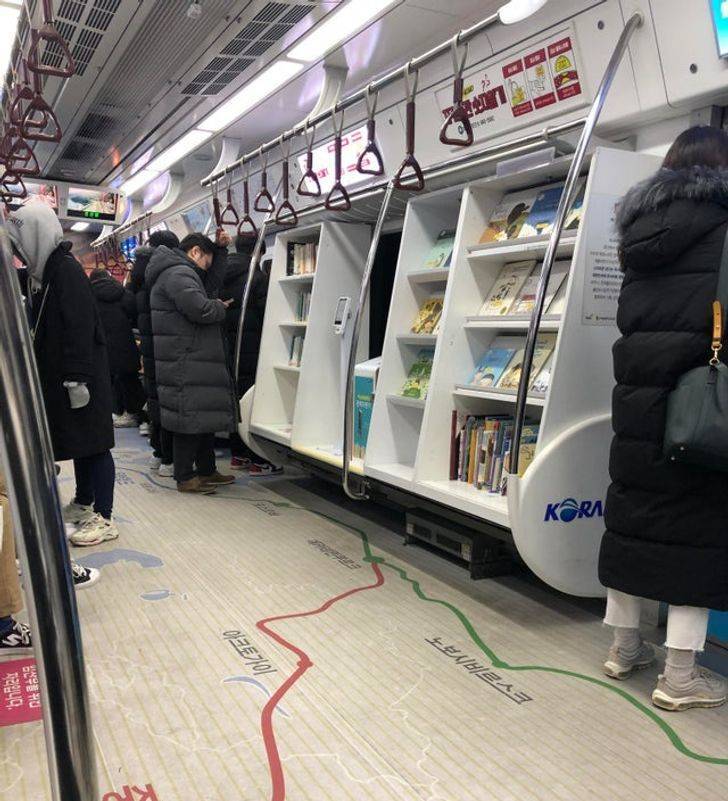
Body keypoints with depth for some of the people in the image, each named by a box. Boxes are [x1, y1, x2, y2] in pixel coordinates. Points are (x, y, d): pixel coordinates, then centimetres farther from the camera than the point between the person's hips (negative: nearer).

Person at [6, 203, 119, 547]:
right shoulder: (42, 271, 13)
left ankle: (104, 519, 3)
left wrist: (76, 377, -24)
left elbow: (79, 326, -22)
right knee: (77, 439, 18)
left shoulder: (66, 269, -15)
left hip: (81, 376, -9)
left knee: (92, 441, -4)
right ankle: (84, 504, 32)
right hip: (57, 374, 9)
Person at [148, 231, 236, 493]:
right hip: (185, 363, -11)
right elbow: (200, 309, -24)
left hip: (197, 361, 11)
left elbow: (212, 285, 28)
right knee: (190, 416, -6)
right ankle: (185, 477, 2)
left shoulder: (183, 273, 22)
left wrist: (220, 249, 23)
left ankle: (206, 471, 24)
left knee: (205, 416, 15)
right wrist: (220, 308, -3)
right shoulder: (179, 273, -13)